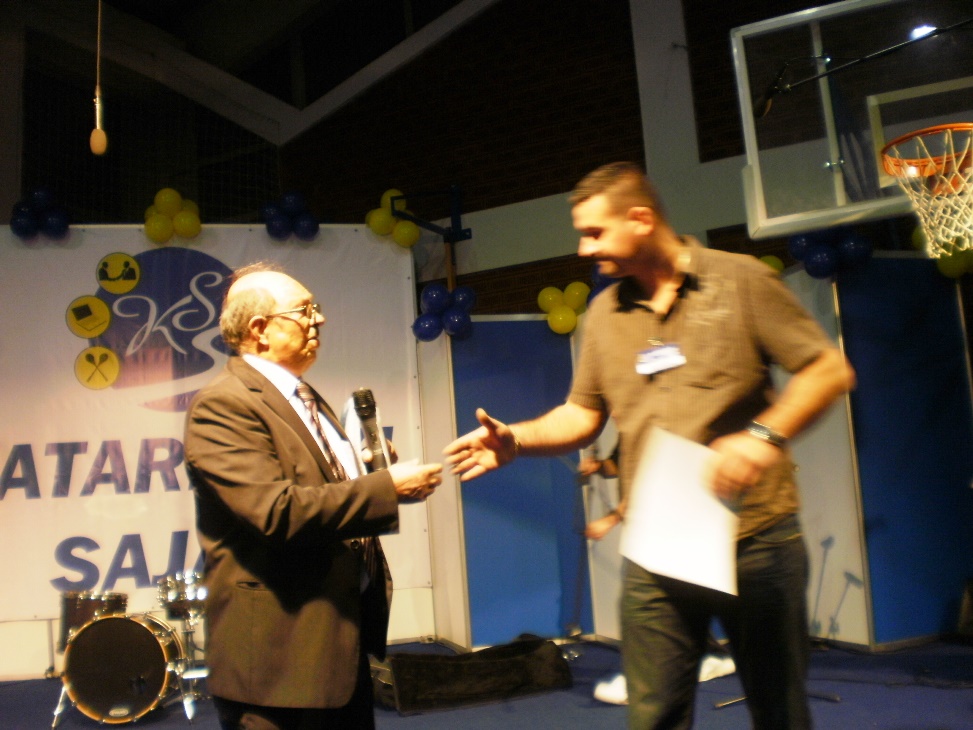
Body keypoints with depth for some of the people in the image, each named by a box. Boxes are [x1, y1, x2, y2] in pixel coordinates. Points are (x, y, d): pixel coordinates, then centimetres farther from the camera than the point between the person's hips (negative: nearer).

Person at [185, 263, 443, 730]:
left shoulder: (306, 399, 14)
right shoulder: (221, 406, -16)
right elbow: (277, 511, -26)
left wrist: (365, 472, 4)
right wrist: (386, 488, -23)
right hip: (279, 652, -9)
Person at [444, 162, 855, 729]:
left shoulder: (739, 279, -4)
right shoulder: (605, 313, 9)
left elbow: (830, 369, -4)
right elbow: (583, 414, 12)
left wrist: (764, 436, -19)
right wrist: (516, 439, -6)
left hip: (755, 538, -2)